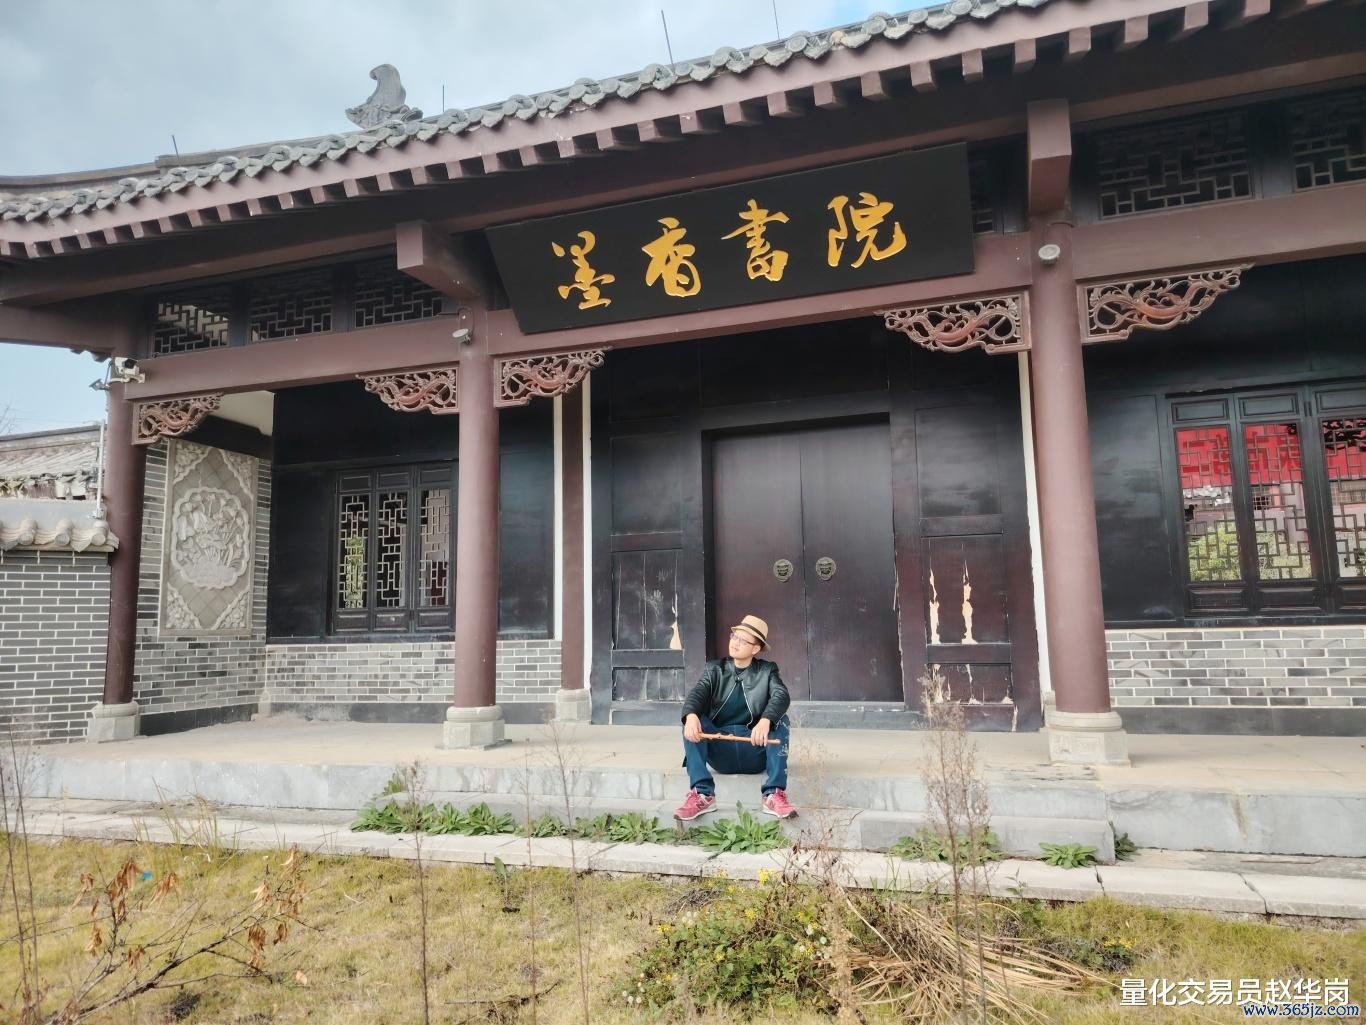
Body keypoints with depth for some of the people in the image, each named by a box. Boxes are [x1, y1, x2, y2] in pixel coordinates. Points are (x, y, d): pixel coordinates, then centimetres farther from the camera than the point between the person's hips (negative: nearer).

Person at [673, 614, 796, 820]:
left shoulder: (767, 671, 8)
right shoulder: (715, 669, 12)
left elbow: (781, 696, -13)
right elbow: (698, 692, -8)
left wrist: (765, 721, -36)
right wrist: (691, 715, -33)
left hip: (755, 751, -1)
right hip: (720, 753, 1)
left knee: (779, 720, -24)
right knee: (692, 722, -22)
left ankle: (775, 794, -26)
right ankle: (702, 795, -27)